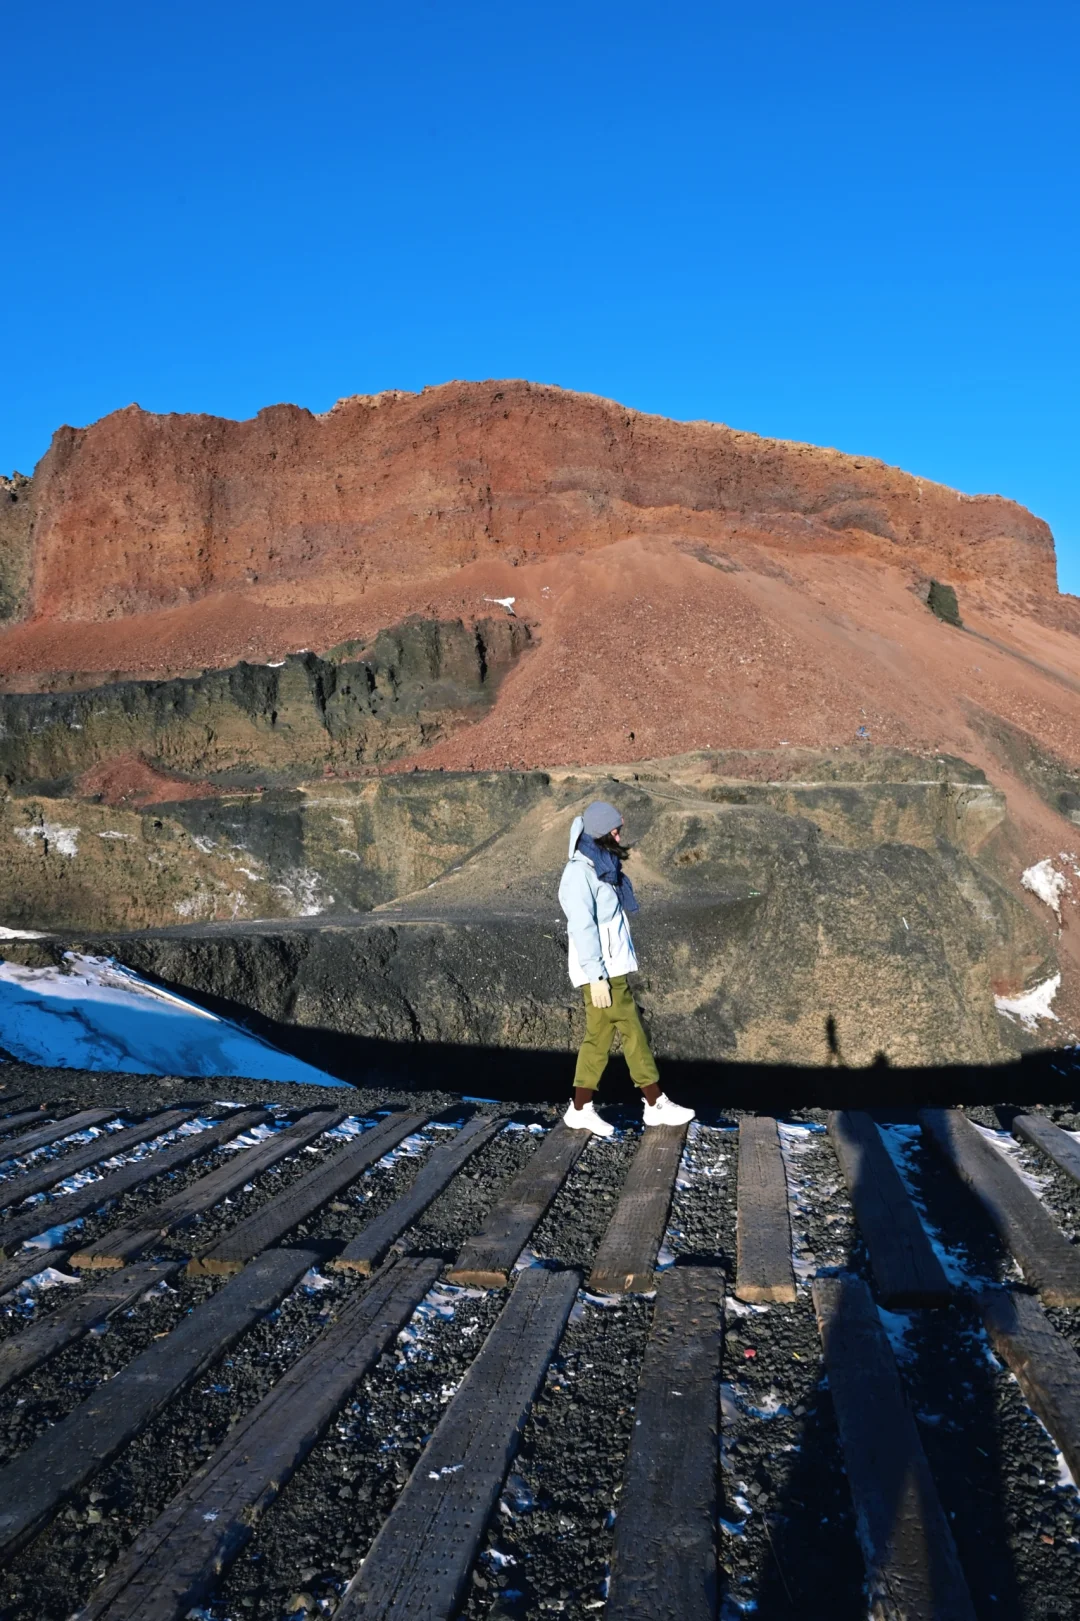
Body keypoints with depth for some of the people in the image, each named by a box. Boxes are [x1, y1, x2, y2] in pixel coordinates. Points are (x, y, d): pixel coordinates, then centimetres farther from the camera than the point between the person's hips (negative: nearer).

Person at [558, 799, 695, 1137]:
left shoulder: (602, 868, 14)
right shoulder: (579, 873, -15)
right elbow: (582, 927, -20)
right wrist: (596, 976, -22)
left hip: (612, 968, 9)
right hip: (601, 972, -9)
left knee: (599, 1037, 10)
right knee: (632, 1032, -2)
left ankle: (580, 1109, 16)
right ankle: (656, 1105, 7)